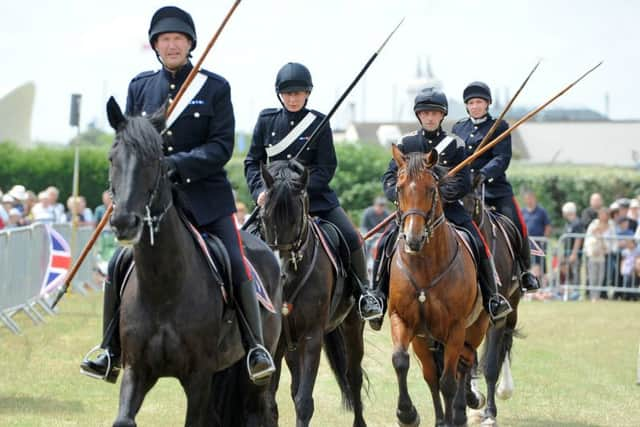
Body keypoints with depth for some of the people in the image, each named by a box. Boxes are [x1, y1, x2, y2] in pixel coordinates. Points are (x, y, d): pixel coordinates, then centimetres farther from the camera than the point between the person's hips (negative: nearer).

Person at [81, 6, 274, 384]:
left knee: (236, 268, -13)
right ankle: (112, 352, 6)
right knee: (118, 267, -7)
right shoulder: (140, 87, 8)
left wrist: (178, 163, -22)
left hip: (206, 196, -3)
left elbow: (222, 147, -8)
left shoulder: (215, 87, -2)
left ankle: (256, 347, -2)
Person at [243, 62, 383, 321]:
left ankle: (364, 292, 8)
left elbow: (326, 169, -5)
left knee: (351, 238, -12)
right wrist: (259, 190, -11)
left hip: (315, 195, -1)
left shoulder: (318, 123, -2)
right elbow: (253, 161, 7)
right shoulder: (266, 120, 3)